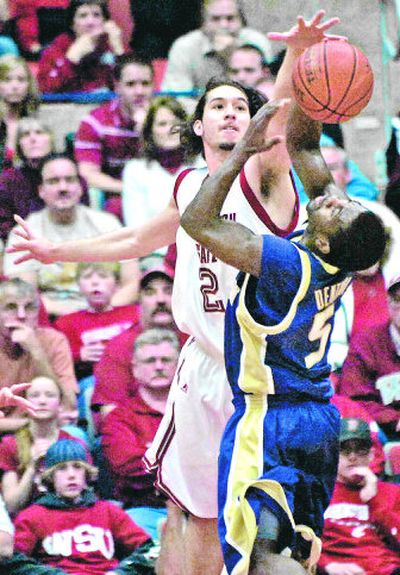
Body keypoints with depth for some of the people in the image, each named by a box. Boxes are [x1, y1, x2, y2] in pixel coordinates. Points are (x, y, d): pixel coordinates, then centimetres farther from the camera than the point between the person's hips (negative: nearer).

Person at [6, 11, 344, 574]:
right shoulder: (188, 187, 12)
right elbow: (140, 240, 31)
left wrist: (298, 53, -48)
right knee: (203, 514, 12)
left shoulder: (262, 174, -7)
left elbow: (282, 114, -28)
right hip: (204, 365, 6)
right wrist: (55, 252, 34)